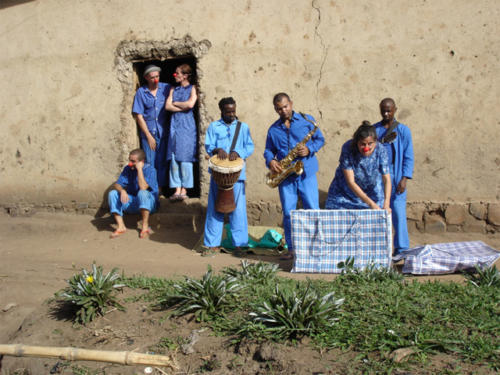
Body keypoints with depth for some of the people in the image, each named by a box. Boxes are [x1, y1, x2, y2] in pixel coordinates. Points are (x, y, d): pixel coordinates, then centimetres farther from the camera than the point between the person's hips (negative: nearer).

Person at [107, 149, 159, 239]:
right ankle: (121, 227, -16)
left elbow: (143, 187, -29)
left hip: (149, 202, -5)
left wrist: (139, 169, -25)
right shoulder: (128, 169, 2)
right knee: (112, 193, -14)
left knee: (142, 193, -38)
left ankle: (145, 227, -27)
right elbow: (117, 185, -4)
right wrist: (122, 190, -27)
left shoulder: (150, 170, -14)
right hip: (132, 202, 5)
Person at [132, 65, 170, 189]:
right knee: (149, 164, 0)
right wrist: (149, 136, -4)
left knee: (162, 163, 4)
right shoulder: (141, 92, -1)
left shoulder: (166, 88, 2)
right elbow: (139, 116, -1)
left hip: (163, 133, 1)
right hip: (148, 133, -1)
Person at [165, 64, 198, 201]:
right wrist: (182, 108, -6)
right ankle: (177, 189, 2)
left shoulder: (192, 89, 3)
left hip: (187, 125, -4)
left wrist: (175, 103, 0)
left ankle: (184, 189, 1)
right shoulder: (173, 90, 16)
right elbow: (167, 106, 4)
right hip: (175, 124, 5)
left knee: (185, 158, -5)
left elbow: (190, 104, -13)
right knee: (174, 158, -1)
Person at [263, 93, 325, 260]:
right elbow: (268, 150, 17)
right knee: (288, 213, 3)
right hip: (285, 176, 2)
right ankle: (291, 249, 10)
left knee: (313, 211, -4)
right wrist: (270, 161, -5)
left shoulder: (307, 120, 5)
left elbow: (320, 139, 8)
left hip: (307, 173, -2)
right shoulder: (273, 129, 12)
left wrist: (309, 149, -12)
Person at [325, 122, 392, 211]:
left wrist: (386, 204, -35)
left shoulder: (380, 151, -23)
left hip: (372, 192, 1)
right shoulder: (348, 148, -29)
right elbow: (350, 182, -29)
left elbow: (386, 180, -20)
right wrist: (371, 204, -34)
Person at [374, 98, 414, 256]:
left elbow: (408, 157, -1)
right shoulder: (373, 129, 11)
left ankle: (401, 249, 0)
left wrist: (404, 179, -9)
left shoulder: (403, 130, 3)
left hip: (395, 176, -3)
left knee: (398, 211, -7)